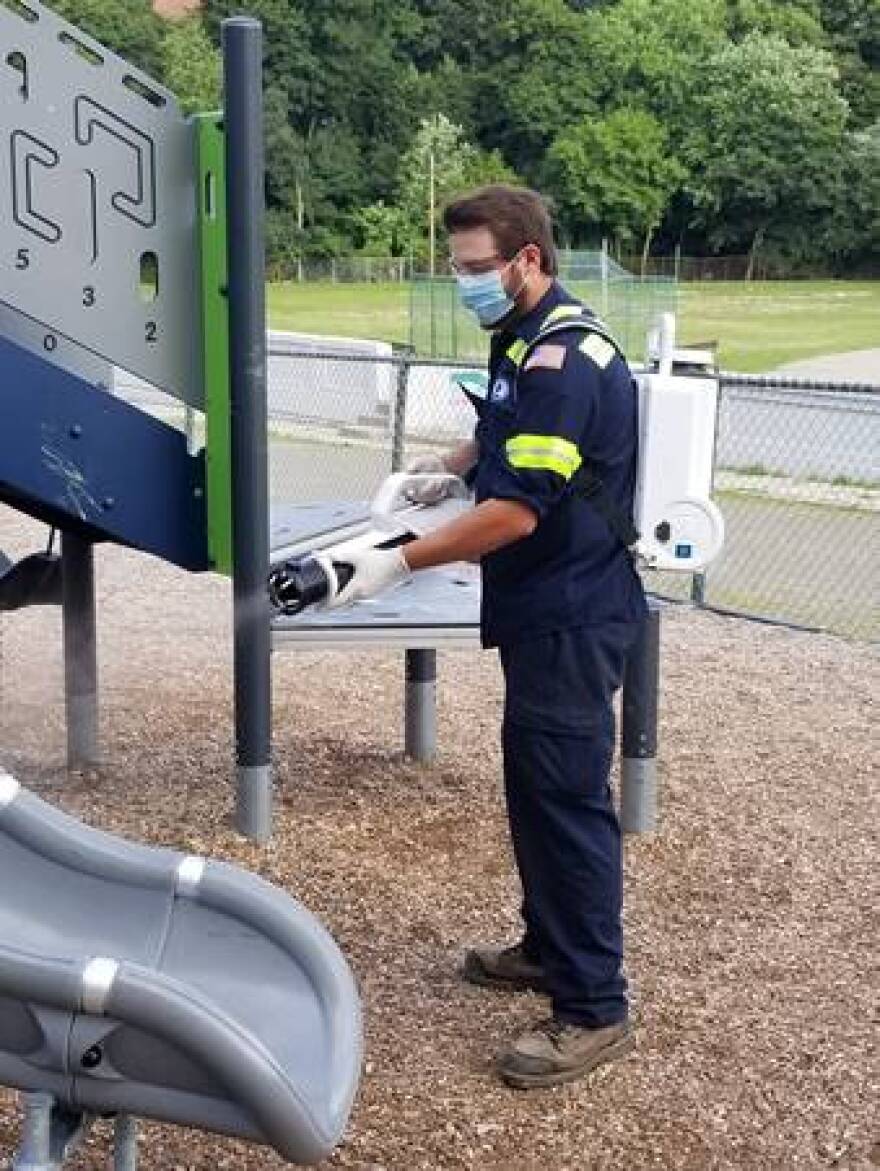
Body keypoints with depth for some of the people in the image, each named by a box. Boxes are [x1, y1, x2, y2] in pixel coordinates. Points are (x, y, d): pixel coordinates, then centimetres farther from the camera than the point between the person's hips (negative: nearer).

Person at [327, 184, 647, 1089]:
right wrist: (451, 464, 14)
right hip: (542, 612, 10)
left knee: (567, 798, -4)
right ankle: (549, 947, 34)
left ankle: (593, 1010, 7)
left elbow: (516, 511, -26)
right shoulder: (525, 342, 11)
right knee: (535, 786, 18)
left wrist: (399, 564, -23)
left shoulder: (564, 360, -21)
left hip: (570, 618, -10)